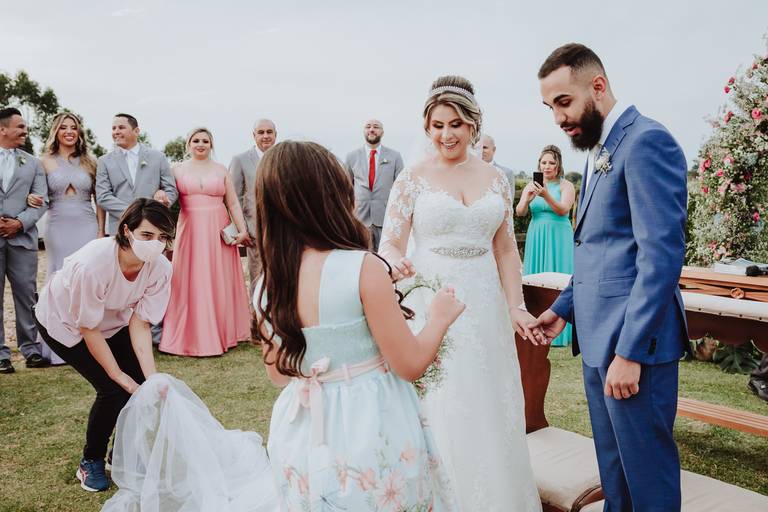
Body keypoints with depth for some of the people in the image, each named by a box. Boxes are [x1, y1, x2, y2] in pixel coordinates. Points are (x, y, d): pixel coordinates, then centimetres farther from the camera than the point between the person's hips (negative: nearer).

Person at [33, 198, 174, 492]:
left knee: (142, 383, -8)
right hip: (65, 321, -5)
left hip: (113, 318, 5)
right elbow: (89, 329, -28)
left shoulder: (160, 268, -26)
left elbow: (139, 324, -21)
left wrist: (152, 378, -30)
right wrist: (118, 374, -22)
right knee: (113, 389, -16)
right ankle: (91, 462, 10)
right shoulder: (93, 263, -39)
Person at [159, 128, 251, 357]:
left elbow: (233, 203, 8)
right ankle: (191, 335, 7)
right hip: (190, 232, 0)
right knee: (190, 282, 0)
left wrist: (242, 229, -2)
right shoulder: (178, 170, 8)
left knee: (219, 282, 4)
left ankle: (221, 332, 15)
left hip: (219, 232, 1)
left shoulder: (221, 170, 9)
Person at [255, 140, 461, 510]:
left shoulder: (266, 287, -4)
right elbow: (410, 365, -14)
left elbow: (278, 374, 9)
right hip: (369, 432, -5)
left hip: (301, 442, 5)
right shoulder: (363, 268, -21)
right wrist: (439, 318, 3)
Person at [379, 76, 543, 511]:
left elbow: (505, 249, 9)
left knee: (491, 409, 11)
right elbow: (390, 244, -5)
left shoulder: (496, 179, 8)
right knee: (441, 414, 3)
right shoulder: (413, 179, -2)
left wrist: (516, 306, 0)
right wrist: (397, 264, -28)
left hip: (485, 306, 3)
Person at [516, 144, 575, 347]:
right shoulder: (531, 185, 8)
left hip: (558, 238, -4)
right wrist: (527, 199, -22)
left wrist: (546, 196, -33)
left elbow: (563, 210, -18)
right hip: (535, 238, 4)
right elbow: (519, 212, -1)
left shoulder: (566, 186, -2)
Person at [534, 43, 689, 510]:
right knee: (613, 464, 18)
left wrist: (630, 350, -21)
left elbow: (662, 254, -20)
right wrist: (564, 308, 14)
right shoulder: (600, 150, 16)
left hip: (634, 339, -9)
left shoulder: (646, 140, -13)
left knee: (647, 471, 5)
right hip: (598, 337, 9)